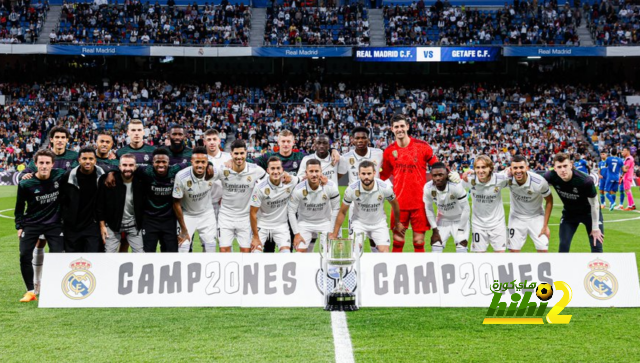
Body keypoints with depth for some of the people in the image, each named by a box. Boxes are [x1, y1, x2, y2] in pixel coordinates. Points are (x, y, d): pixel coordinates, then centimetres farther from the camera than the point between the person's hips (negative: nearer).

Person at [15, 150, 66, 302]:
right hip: (31, 224, 0)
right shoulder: (25, 184, -10)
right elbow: (20, 206, 4)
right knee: (25, 256, -9)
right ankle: (31, 291, 5)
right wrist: (19, 226, 0)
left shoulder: (60, 175, -10)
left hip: (54, 224, 0)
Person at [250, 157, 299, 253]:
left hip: (281, 225, 2)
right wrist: (255, 237, -12)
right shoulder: (260, 187, -19)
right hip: (261, 225, -2)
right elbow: (253, 213, -12)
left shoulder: (291, 182, -13)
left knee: (286, 253, -11)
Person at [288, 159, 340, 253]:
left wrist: (332, 232, -8)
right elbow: (291, 211, -11)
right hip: (305, 223, 0)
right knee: (300, 251, -8)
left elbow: (336, 209, -8)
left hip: (325, 222, 1)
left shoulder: (330, 187, -20)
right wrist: (296, 233, -11)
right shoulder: (299, 189, -21)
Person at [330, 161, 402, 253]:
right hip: (359, 222, -1)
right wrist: (334, 234, -6)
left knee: (384, 252, -10)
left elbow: (394, 204, 1)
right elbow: (342, 212, -8)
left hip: (379, 223, 1)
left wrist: (398, 223, 14)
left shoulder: (385, 188, -21)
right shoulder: (351, 189, -21)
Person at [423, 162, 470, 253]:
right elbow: (429, 209, -7)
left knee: (462, 246, -13)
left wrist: (460, 230, -16)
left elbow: (465, 209, -22)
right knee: (436, 247, -2)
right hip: (443, 219, 3)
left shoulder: (456, 186, -34)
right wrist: (435, 229, -5)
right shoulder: (428, 188, -25)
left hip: (460, 219, -3)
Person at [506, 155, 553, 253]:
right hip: (517, 217, 1)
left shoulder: (539, 182, -27)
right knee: (513, 250, -1)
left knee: (543, 250, -5)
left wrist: (545, 226, -10)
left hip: (536, 217, -1)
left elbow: (549, 201, -11)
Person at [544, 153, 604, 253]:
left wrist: (595, 228, -12)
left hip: (589, 212, -3)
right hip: (569, 213, 3)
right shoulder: (550, 177, -27)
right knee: (563, 247, -4)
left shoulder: (585, 181, -35)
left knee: (596, 247, -4)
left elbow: (594, 204, -21)